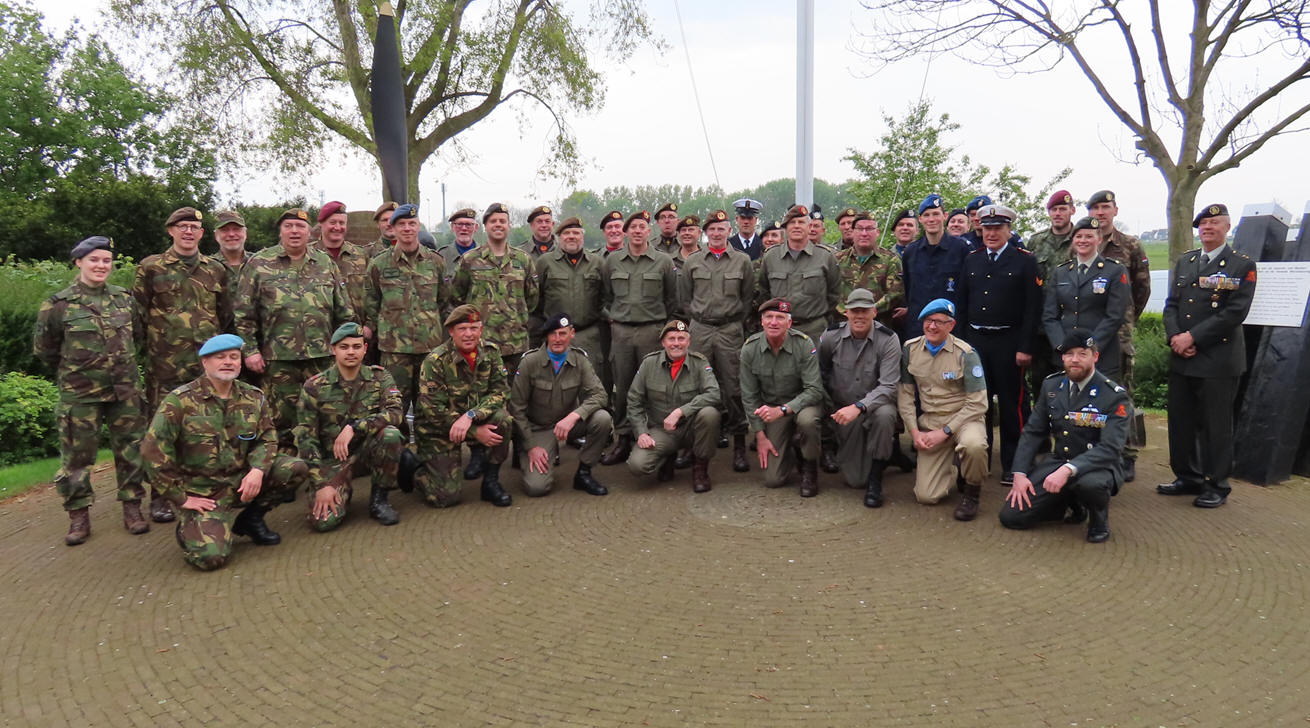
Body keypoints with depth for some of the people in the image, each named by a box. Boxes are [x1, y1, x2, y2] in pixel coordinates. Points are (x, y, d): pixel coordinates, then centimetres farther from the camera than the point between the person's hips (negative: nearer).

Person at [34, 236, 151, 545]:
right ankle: (78, 516, 16)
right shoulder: (59, 304, -5)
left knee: (131, 449, 7)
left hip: (125, 390, 3)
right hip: (79, 393, -3)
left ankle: (132, 507, 19)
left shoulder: (125, 298, 4)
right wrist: (72, 370, 11)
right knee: (77, 455, 4)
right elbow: (43, 348, 5)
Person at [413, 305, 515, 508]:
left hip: (477, 421, 4)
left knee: (503, 419, -29)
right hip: (438, 430, -4)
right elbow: (433, 410, -19)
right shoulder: (435, 361, -18)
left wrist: (470, 416, -30)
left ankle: (491, 481, -9)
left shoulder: (490, 352, -5)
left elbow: (500, 391, -12)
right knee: (445, 497, -14)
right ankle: (417, 470, 20)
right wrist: (476, 432, -23)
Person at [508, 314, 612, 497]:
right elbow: (517, 408, -7)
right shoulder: (530, 362, -11)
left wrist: (574, 416, -33)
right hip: (539, 429, -2)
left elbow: (599, 395, -14)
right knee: (536, 487, -21)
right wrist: (531, 446, -13)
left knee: (602, 418, -28)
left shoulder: (580, 360, -5)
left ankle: (583, 473, -6)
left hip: (569, 423, 2)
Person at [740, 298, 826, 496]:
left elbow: (815, 390, -21)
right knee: (773, 480, -9)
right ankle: (788, 452, 28)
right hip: (771, 407, 2)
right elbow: (749, 396, -4)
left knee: (806, 419, -40)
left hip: (802, 402, -1)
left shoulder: (804, 344, -19)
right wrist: (760, 435, -6)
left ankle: (809, 467, -10)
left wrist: (782, 410, -33)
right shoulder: (750, 348, -12)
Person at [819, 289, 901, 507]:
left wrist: (859, 407, -36)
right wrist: (829, 408, 7)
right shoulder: (831, 337, -7)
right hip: (843, 410, 2)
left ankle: (875, 480, -19)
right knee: (854, 479, -3)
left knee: (885, 414, -40)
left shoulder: (888, 340, -14)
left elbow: (888, 386, -22)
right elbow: (820, 375, 9)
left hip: (875, 404, -2)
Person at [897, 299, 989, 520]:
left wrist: (945, 432, -16)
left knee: (973, 445, -40)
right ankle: (948, 468, 28)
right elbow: (905, 394, 5)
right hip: (929, 422, 3)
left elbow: (978, 403, -12)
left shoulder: (965, 354, -11)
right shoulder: (910, 349, 0)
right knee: (926, 496, -9)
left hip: (964, 418, -2)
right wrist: (914, 431, -5)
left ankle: (972, 492, -7)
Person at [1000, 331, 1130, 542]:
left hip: (1097, 467, -4)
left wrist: (1068, 470, -35)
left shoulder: (1115, 396, -12)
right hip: (1057, 461, 4)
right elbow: (1033, 432, 7)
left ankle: (1099, 521, -4)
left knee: (1090, 483, -42)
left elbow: (1110, 448, -21)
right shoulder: (1051, 385, 3)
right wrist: (1020, 474, -5)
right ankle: (1071, 502, 19)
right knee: (1011, 516, -8)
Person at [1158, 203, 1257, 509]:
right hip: (1181, 358, 5)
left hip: (1218, 360, -5)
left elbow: (1235, 313, -12)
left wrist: (1193, 337, -17)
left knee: (1214, 424, 1)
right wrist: (1174, 336, -7)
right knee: (1180, 421, 11)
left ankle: (1216, 486, 13)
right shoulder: (1184, 262, 14)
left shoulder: (1242, 266, -3)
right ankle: (1187, 477, 24)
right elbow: (1171, 304, 10)